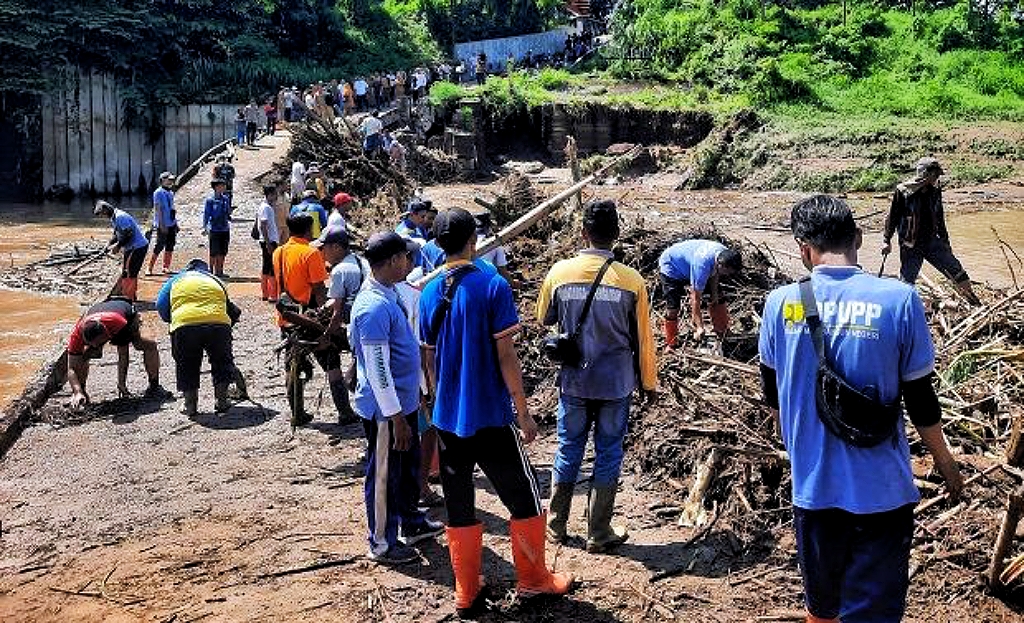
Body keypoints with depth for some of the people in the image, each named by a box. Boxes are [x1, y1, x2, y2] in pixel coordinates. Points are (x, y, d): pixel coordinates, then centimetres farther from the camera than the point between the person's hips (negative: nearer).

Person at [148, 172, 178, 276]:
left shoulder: (171, 193, 16)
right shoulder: (158, 193, -8)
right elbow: (158, 209, -13)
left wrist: (175, 223, 18)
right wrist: (162, 224, -19)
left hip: (172, 224, 8)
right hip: (163, 225, -8)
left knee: (170, 246, 8)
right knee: (160, 246, -9)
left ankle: (166, 267, 16)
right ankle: (150, 268, -3)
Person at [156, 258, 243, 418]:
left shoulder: (176, 280, 27)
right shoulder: (214, 280, 31)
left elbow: (161, 306, 15)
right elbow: (232, 311, 26)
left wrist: (171, 321, 29)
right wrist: (227, 326, 36)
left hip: (184, 325, -1)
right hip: (218, 323, 1)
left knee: (186, 365, 17)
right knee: (221, 361, 21)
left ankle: (190, 405, 18)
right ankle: (222, 400, 23)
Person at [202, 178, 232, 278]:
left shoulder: (225, 198, 9)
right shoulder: (210, 200, -7)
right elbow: (206, 214, -7)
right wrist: (205, 227, -16)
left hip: (224, 229, 5)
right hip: (214, 229, -5)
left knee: (222, 252, 7)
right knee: (214, 253, -1)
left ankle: (220, 271, 15)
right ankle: (211, 270, 9)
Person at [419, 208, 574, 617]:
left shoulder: (429, 293, 3)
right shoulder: (493, 286, -13)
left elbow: (429, 361, 9)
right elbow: (506, 357, -14)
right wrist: (523, 413, -6)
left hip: (447, 418, 5)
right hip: (491, 418, -5)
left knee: (458, 507, 13)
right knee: (524, 499, 13)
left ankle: (466, 593, 21)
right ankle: (533, 579, 26)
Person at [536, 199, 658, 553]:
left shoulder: (559, 272, -8)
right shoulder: (631, 280, -11)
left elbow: (543, 318, 9)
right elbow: (643, 339, -3)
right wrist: (649, 382, 10)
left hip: (573, 381, 2)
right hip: (616, 383, -1)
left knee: (568, 450, 14)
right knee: (608, 454, 10)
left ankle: (556, 526, 26)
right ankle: (599, 533, 18)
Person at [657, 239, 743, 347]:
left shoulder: (724, 253, -21)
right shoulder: (702, 264, -43)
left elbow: (714, 273, 3)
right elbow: (695, 298, -36)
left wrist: (714, 293, -8)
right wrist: (700, 327, -34)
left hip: (689, 264, 8)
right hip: (671, 267, -8)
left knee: (717, 295, 7)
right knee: (673, 307, -18)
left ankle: (723, 332, 20)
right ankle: (670, 345, -2)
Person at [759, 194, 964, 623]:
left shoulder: (781, 303, -5)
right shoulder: (898, 300, -14)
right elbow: (920, 399, -5)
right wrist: (944, 461, 12)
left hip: (812, 486, 3)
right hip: (880, 488, -3)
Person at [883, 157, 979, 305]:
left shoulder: (935, 191, 4)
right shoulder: (903, 191, -12)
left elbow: (939, 218, 15)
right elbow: (893, 217, -6)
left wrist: (945, 241, 19)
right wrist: (887, 240, -5)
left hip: (932, 241, 5)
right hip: (911, 246, -5)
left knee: (956, 269, 6)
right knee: (906, 282, 0)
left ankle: (974, 301, 21)